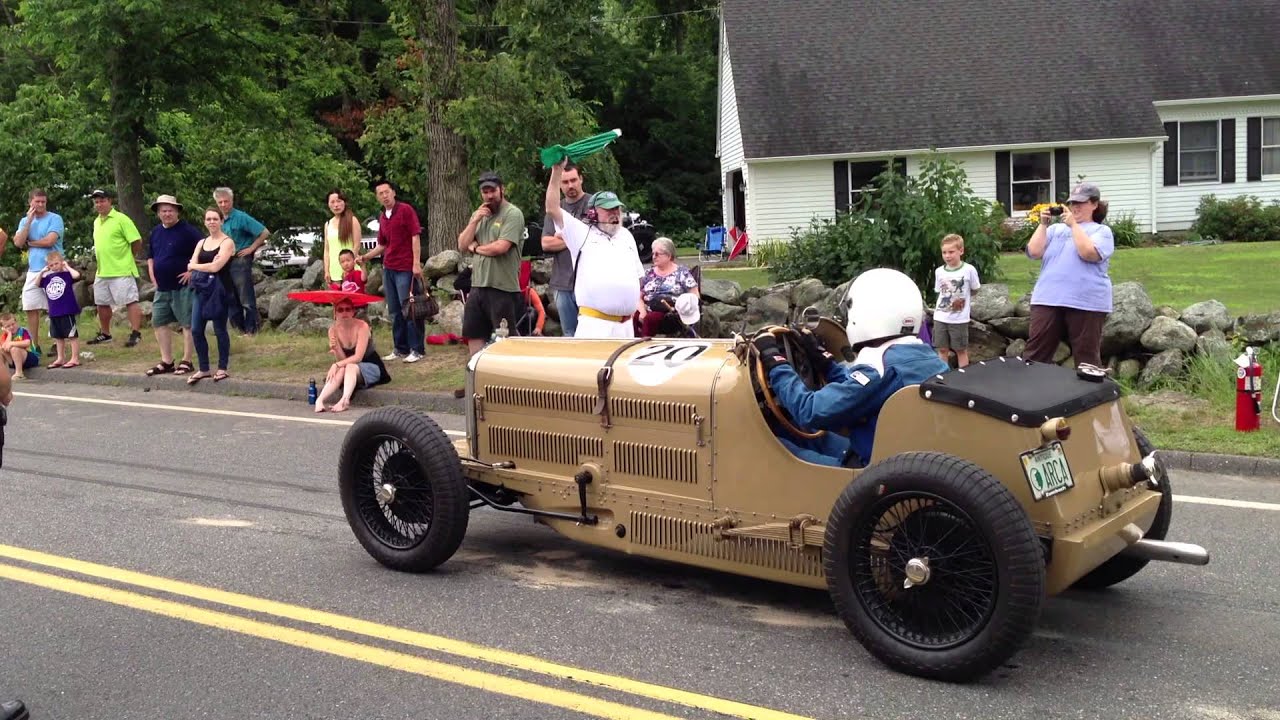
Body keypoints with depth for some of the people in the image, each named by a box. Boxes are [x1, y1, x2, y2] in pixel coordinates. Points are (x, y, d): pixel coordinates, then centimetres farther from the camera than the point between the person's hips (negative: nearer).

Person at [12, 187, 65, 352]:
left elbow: (49, 241, -15)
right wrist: (29, 221, -3)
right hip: (33, 270, 5)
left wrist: (29, 242, 0)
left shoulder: (55, 218, -3)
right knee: (31, 308, 5)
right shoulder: (25, 221, 13)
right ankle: (35, 345, 12)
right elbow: (18, 243, -1)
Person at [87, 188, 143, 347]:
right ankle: (105, 334, 27)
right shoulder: (97, 222, 15)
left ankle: (136, 333, -7)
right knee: (102, 303, 15)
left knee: (130, 301, -8)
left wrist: (127, 257, -1)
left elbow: (137, 241, -11)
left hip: (122, 271, -8)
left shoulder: (121, 219, -10)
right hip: (102, 271, 9)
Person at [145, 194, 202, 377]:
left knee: (187, 324, -2)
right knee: (159, 322, 8)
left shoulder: (187, 230, -10)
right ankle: (166, 362, 16)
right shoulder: (156, 232, 12)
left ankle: (187, 362, 4)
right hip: (162, 287, 8)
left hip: (182, 286, -8)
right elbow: (150, 256, 26)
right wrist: (152, 275, 14)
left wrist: (192, 271, -15)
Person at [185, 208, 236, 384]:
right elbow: (191, 265, 2)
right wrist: (208, 265, -14)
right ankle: (204, 369, 12)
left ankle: (222, 368, 11)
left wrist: (196, 266, -1)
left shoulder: (227, 242, -6)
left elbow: (215, 267, -16)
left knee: (219, 330, 0)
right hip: (201, 288, 6)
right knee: (196, 329, 2)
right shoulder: (201, 243, 14)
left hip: (219, 289, -6)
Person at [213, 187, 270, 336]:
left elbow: (265, 232, -14)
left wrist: (251, 248, -12)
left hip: (240, 261, -7)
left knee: (246, 299, -4)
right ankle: (238, 328, 21)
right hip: (224, 262, 7)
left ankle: (251, 330, 0)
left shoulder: (241, 217, -11)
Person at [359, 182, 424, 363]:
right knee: (395, 311, 10)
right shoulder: (382, 217, 16)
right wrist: (365, 257, 13)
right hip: (388, 268, 7)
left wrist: (416, 263, -18)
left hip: (405, 268, -7)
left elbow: (415, 237, -11)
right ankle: (401, 348, 18)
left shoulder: (406, 210, -5)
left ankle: (417, 349, 1)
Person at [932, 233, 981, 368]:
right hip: (940, 318, 3)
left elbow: (974, 290, 3)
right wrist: (947, 301, 3)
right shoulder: (939, 271, 0)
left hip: (959, 319, -3)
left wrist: (963, 300, 5)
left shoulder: (969, 270, -10)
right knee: (942, 349, 9)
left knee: (961, 350, 7)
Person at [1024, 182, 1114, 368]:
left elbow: (1088, 253, -14)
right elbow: (1034, 252, 5)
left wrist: (1073, 224, -10)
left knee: (1087, 358, 2)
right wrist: (1043, 224, -1)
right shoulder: (1056, 228, 17)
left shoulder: (1102, 231, 6)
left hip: (1086, 302, -3)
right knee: (1035, 353, 1)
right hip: (1047, 298, 3)